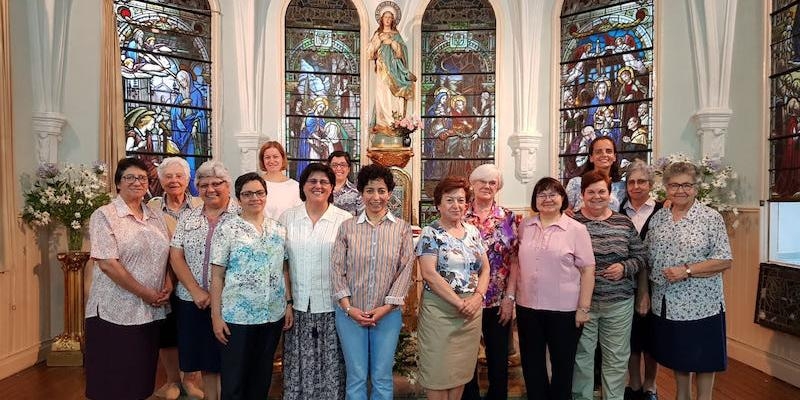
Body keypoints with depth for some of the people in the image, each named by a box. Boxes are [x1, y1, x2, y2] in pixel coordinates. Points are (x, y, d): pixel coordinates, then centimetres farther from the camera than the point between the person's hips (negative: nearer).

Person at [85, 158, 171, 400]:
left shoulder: (155, 217, 11)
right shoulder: (105, 216, -7)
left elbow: (165, 256, 16)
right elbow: (107, 263, -16)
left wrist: (168, 285, -2)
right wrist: (144, 293, -15)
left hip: (151, 311, 5)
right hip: (116, 312, -5)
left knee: (142, 377, 14)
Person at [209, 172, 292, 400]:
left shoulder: (278, 229, 6)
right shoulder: (227, 229, -5)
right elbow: (217, 276, -6)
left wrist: (289, 304, 4)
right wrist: (216, 315, -9)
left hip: (273, 314, 4)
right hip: (237, 315, -3)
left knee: (262, 376, 16)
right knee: (234, 378, 8)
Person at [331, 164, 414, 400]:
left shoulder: (402, 228, 1)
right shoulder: (347, 227, 1)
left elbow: (406, 270, -3)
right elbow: (336, 269, -1)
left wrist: (387, 307, -10)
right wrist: (348, 307, -9)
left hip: (388, 314, 0)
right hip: (350, 313, 0)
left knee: (382, 378, 9)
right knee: (356, 377, 8)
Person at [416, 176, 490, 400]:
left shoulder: (473, 232, 10)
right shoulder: (430, 234, -7)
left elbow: (485, 268, 10)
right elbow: (429, 274, -15)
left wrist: (477, 297, -8)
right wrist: (460, 302, -17)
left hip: (472, 311, 5)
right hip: (440, 310, -5)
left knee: (462, 369, 14)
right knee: (438, 370, 4)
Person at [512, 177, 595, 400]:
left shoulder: (576, 229, -6)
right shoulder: (524, 226, 4)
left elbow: (588, 270, -7)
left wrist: (583, 308, -10)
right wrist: (511, 295, 7)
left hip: (564, 309, -3)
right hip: (527, 306, 3)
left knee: (563, 363, 13)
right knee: (531, 362, 16)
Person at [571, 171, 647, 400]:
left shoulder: (624, 223, 5)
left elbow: (642, 256, 8)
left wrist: (625, 267, -10)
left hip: (619, 302, 2)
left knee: (617, 357, 12)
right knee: (582, 355, 8)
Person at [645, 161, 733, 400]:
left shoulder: (711, 218, -8)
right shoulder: (657, 218, 4)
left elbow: (724, 261, -12)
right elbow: (647, 259, 9)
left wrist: (687, 270, -21)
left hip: (701, 303, -4)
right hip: (666, 303, 4)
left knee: (703, 358, 10)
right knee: (676, 355, 18)